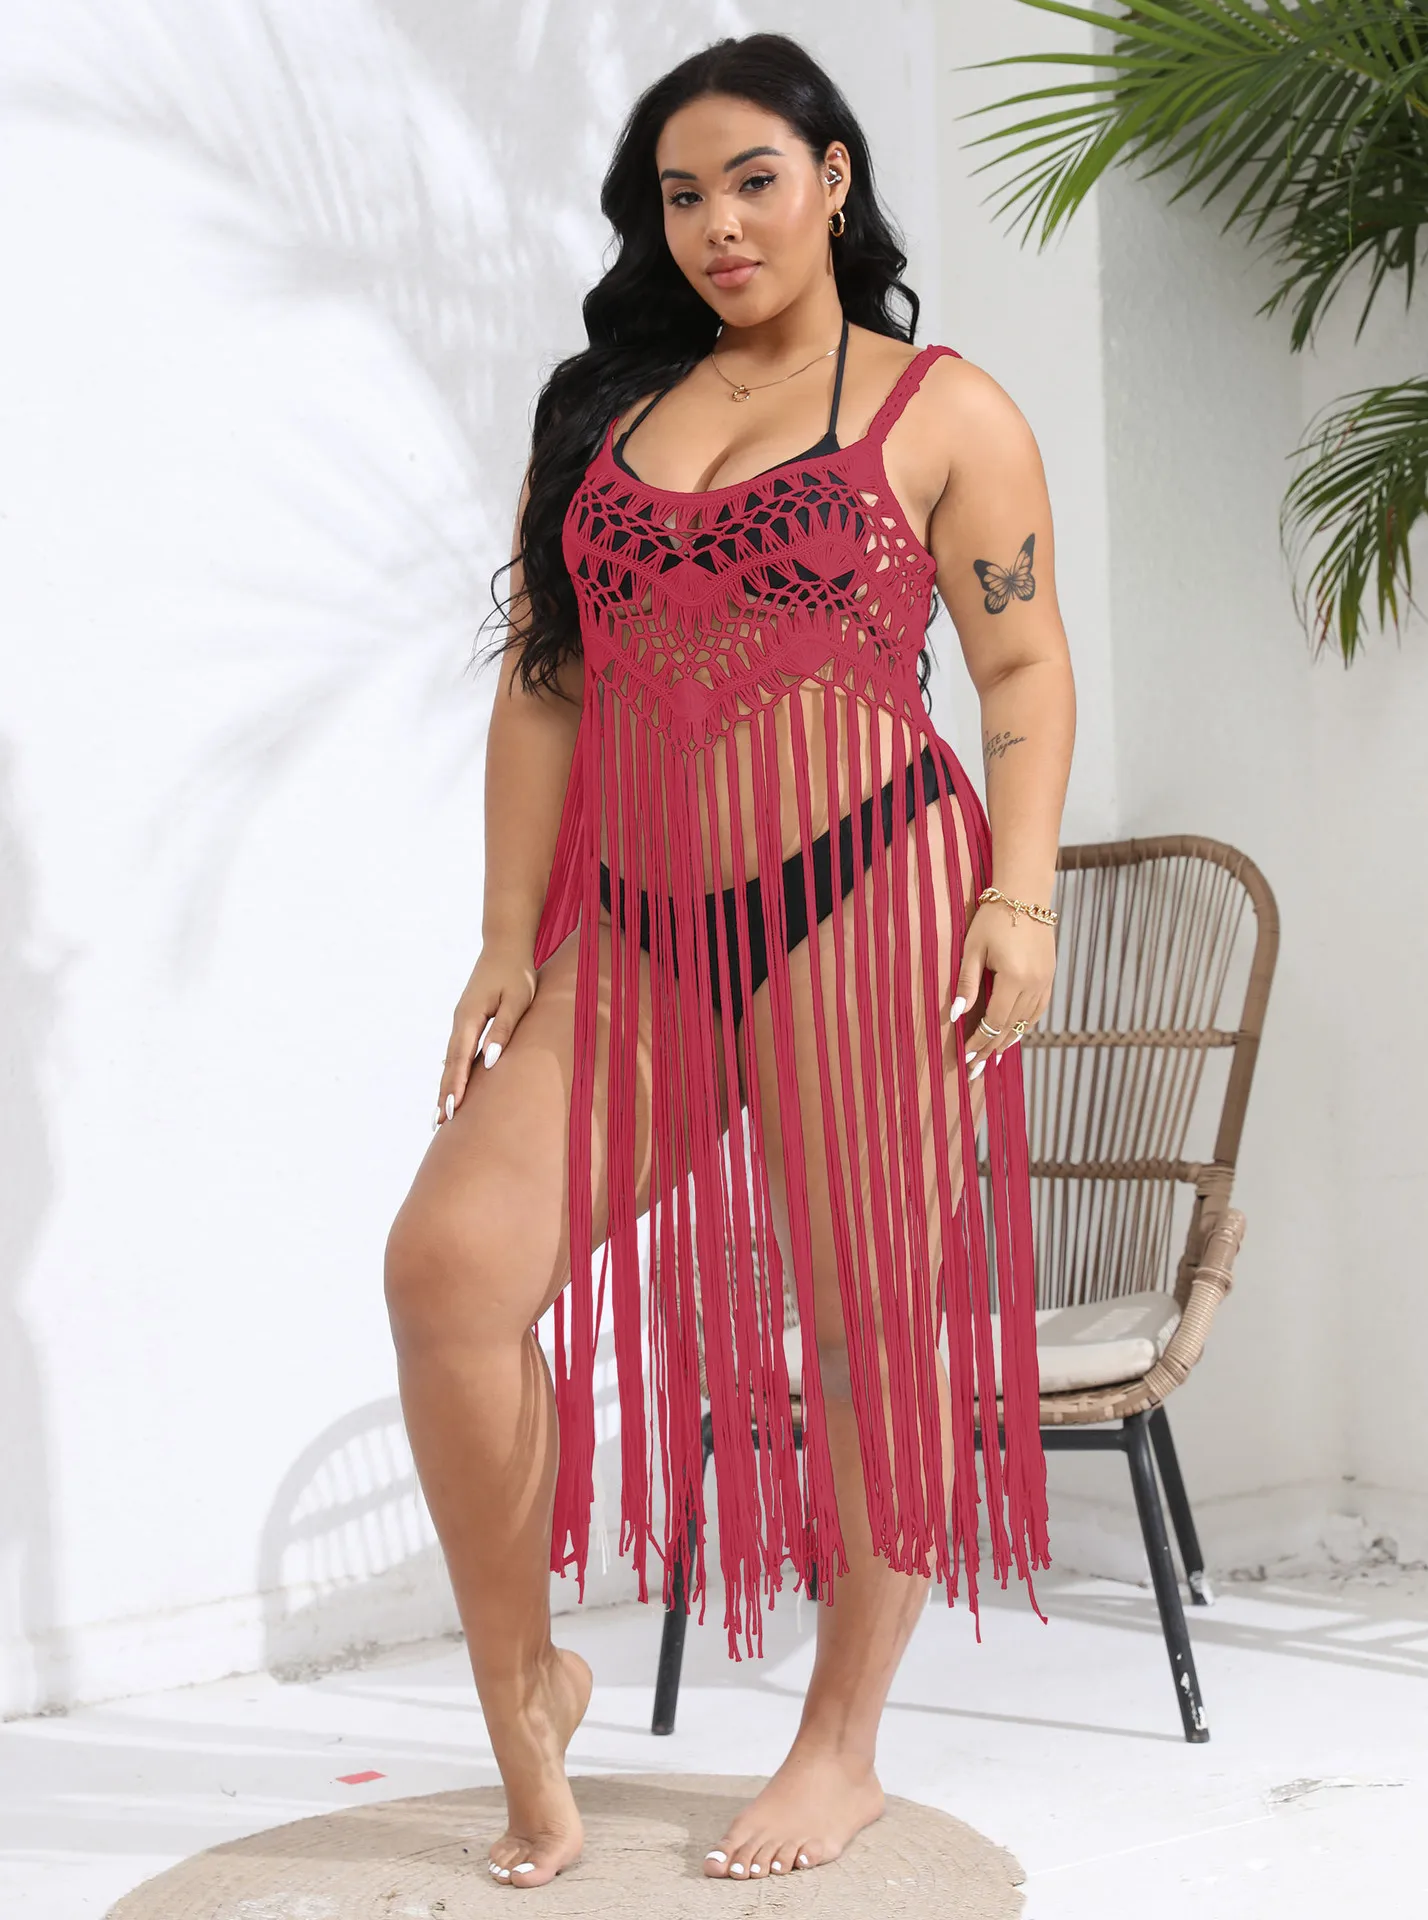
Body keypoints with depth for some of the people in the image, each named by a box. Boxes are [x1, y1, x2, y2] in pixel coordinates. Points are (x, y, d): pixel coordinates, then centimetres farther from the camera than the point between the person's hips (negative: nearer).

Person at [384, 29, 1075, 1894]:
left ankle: (844, 1744, 19)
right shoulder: (603, 412, 17)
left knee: (871, 1320, 1)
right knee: (449, 1261, -11)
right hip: (633, 923, 4)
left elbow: (1025, 666, 3)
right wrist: (512, 939, 8)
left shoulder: (944, 410, 7)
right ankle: (525, 1687, 7)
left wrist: (1021, 892, -11)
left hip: (863, 900, -4)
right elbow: (546, 684, 14)